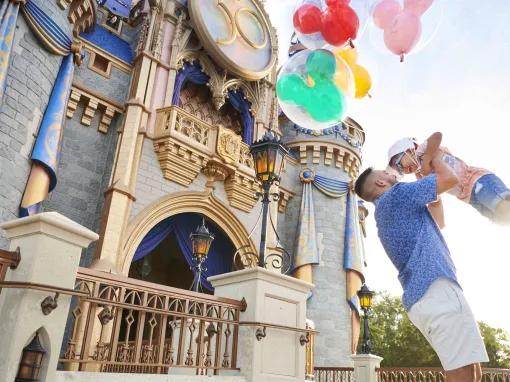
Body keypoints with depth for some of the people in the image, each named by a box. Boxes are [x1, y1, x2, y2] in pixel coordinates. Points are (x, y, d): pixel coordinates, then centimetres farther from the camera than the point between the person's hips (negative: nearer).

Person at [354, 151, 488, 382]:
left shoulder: (384, 216, 29)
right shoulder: (397, 194, 1)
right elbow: (450, 179, -1)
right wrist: (434, 156, 18)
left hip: (424, 297, 10)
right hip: (435, 291, -10)